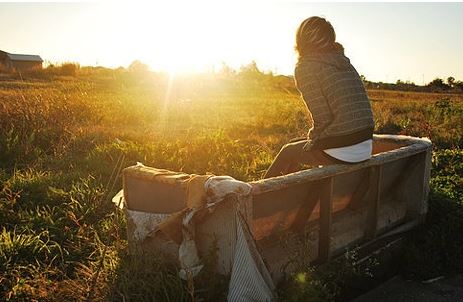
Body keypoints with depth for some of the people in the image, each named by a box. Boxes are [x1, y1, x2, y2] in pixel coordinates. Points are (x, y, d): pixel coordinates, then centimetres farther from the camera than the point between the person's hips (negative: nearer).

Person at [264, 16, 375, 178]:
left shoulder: (305, 67, -8)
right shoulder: (345, 64, 14)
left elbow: (323, 117, -15)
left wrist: (312, 140, 5)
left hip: (341, 152, -7)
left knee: (288, 152, 19)